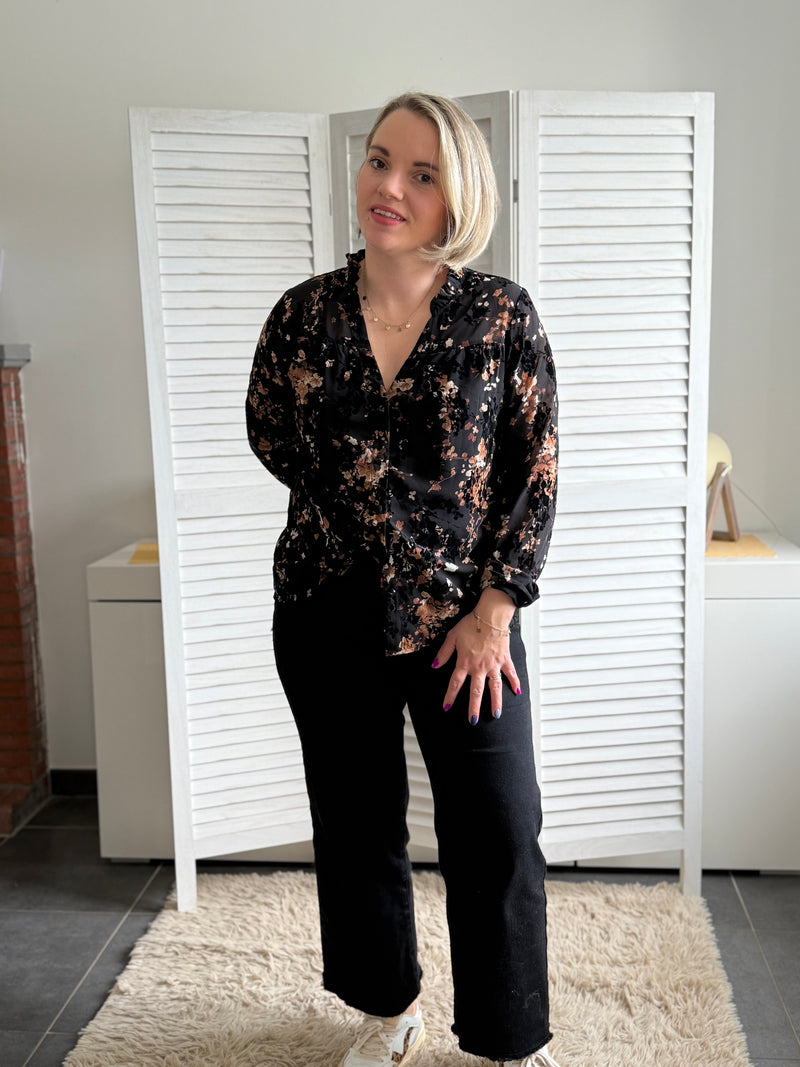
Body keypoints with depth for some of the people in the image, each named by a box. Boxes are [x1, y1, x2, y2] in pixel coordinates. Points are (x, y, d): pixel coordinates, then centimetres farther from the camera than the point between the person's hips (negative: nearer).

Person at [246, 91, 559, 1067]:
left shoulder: (502, 315, -6)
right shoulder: (305, 313, -1)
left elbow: (535, 466, -4)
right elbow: (270, 436, 14)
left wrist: (494, 605, -9)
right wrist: (352, 507, 11)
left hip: (464, 616, -2)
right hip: (327, 616, 2)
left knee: (499, 839, 3)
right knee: (356, 826, 14)